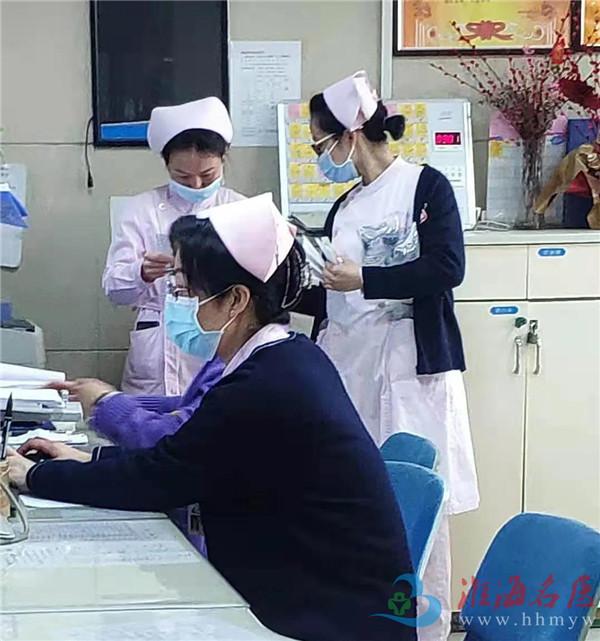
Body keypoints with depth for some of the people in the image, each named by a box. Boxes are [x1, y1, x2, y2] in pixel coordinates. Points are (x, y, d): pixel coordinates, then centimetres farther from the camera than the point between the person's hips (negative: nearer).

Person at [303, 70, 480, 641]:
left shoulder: (425, 187, -2)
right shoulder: (343, 209, 18)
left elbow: (447, 268, -14)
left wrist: (364, 279, -14)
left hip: (410, 365, -6)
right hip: (346, 367, 6)